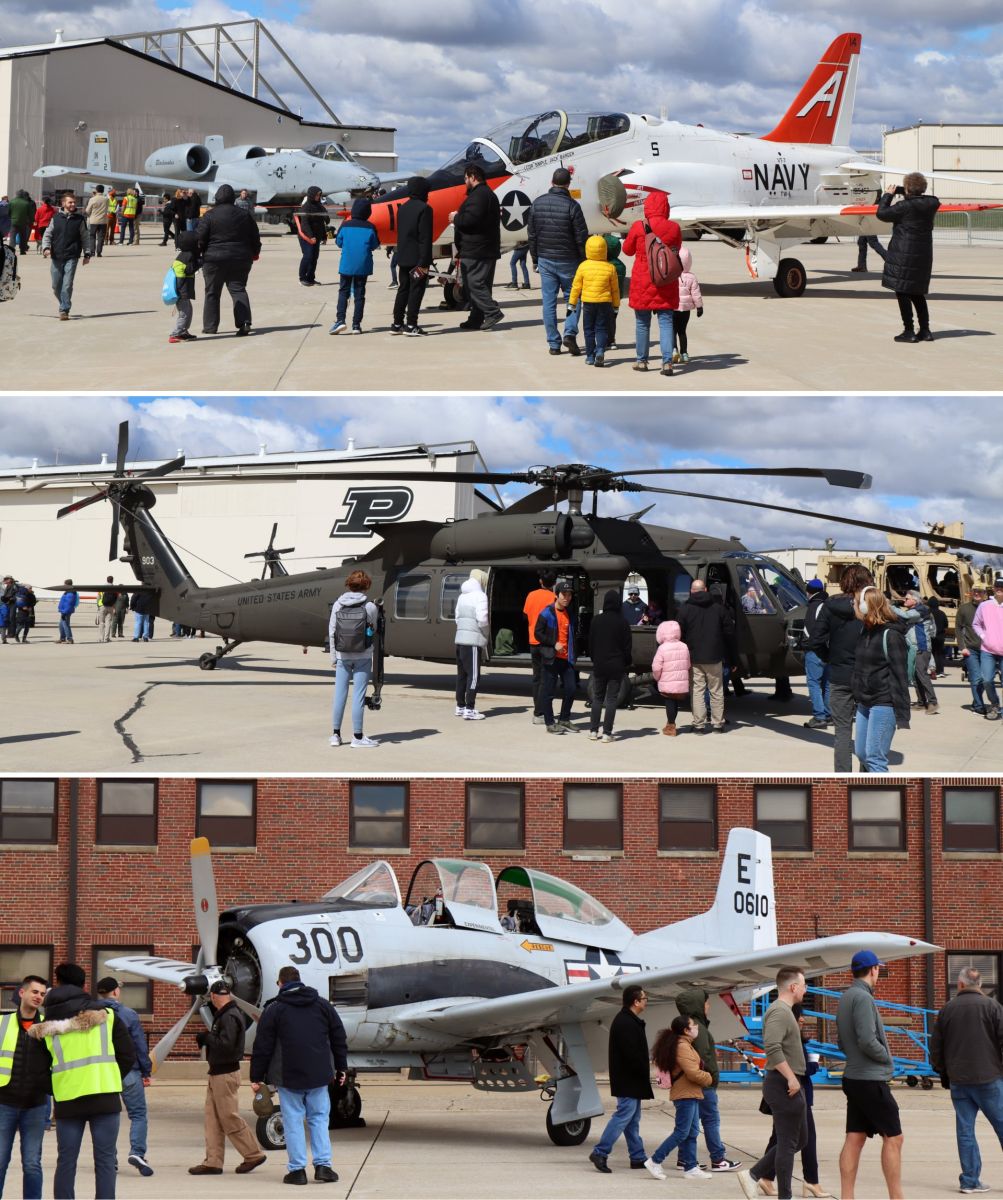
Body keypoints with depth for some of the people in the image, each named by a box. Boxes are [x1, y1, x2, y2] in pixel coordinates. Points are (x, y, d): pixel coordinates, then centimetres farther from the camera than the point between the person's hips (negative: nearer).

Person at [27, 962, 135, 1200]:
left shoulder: (46, 1024, 6)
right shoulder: (105, 1014, 4)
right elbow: (128, 1056, 4)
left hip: (67, 1099, 1)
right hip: (104, 1094, -1)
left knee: (66, 1161, 9)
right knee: (105, 1160, 2)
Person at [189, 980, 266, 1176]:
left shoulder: (229, 1017, -18)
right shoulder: (223, 1014, 13)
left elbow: (225, 1045, -26)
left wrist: (207, 1037, -14)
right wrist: (206, 1037, 0)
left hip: (225, 1075, -10)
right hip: (218, 1073, 10)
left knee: (230, 1118, -3)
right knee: (212, 1118, 9)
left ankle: (253, 1154, 6)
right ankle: (213, 1161, 10)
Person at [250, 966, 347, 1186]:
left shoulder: (273, 1010, -2)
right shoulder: (323, 1005, 8)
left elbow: (262, 1047, -3)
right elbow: (339, 1039, 12)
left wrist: (256, 1077, 3)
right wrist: (341, 1068, 21)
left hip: (289, 1077, -3)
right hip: (318, 1076, 3)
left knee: (293, 1121, 3)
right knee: (319, 1118, 9)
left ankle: (297, 1169, 1)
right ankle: (323, 1165, 1)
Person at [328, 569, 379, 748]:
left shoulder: (338, 605, -2)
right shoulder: (369, 606, -9)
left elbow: (331, 632, 0)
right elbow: (373, 629, 3)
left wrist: (333, 657, 7)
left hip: (342, 656, 3)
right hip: (363, 656, -3)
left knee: (340, 694, 10)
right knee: (358, 695, 1)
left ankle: (336, 734, 15)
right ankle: (357, 737, 3)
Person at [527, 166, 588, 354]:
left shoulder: (537, 204, 1)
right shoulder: (572, 205, -12)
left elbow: (532, 234, 8)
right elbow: (581, 238, -10)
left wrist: (535, 260, 18)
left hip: (545, 260, 3)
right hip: (568, 261, -3)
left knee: (549, 301, 6)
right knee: (573, 298, 11)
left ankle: (553, 343, 6)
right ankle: (570, 333, -8)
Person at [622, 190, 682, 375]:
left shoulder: (638, 227, -12)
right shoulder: (674, 228, -4)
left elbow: (627, 249, 4)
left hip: (643, 282, -1)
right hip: (667, 283, 1)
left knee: (642, 323, 11)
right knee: (666, 322, 2)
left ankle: (642, 360, 19)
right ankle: (667, 361, -8)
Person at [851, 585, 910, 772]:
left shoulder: (890, 635, -14)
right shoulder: (865, 631, 10)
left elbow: (900, 675, -15)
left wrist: (902, 714, -19)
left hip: (883, 704, -8)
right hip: (864, 702, 8)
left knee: (875, 757, -11)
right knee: (861, 753, 14)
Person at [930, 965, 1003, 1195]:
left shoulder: (947, 1009, 6)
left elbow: (936, 1047, 9)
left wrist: (943, 1073, 22)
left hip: (958, 1081, 3)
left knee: (965, 1130, 6)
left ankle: (970, 1179, 4)